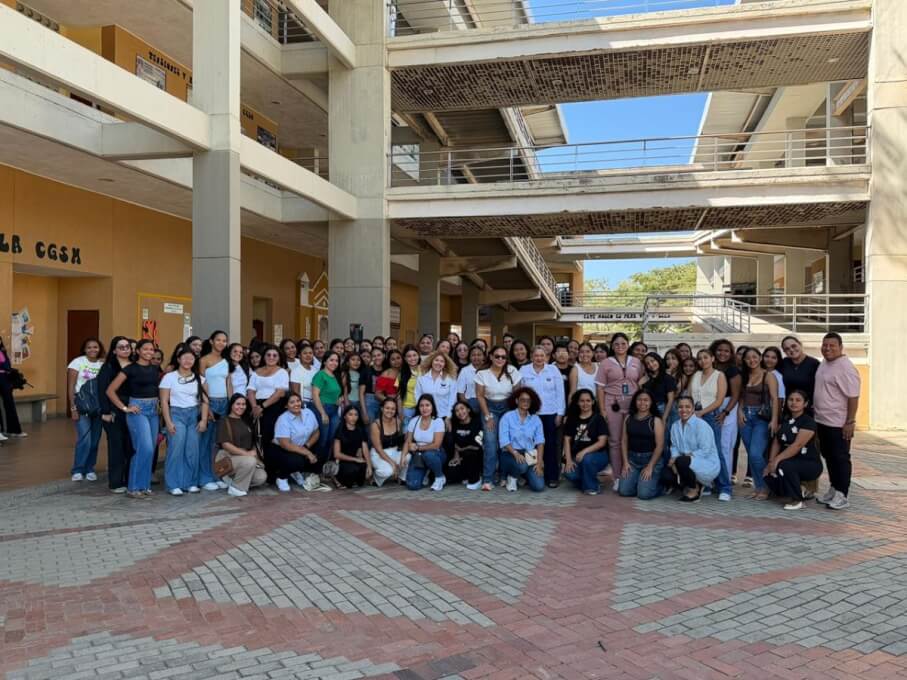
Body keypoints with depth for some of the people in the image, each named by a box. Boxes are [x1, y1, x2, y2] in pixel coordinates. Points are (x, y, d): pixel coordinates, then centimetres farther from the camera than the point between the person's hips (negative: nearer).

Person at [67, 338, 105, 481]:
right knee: (85, 439, -12)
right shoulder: (77, 362, -3)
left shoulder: (103, 364, 6)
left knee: (95, 440, 6)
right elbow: (71, 387, -5)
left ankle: (89, 469, 21)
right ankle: (77, 470, 3)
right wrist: (73, 408, -11)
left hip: (98, 405, 3)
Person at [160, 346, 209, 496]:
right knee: (176, 449, -7)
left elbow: (204, 401, 6)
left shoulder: (199, 378, 9)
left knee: (193, 450, 1)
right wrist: (168, 422, -9)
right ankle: (174, 485, 0)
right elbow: (164, 401, -2)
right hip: (176, 414, -3)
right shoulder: (169, 377, 0)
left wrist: (204, 420, -4)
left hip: (195, 415, 3)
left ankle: (191, 483, 11)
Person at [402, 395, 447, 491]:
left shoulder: (438, 422, -13)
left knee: (428, 455, -40)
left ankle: (440, 477, -8)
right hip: (418, 456, 3)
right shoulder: (414, 421, -1)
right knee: (412, 485, -18)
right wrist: (403, 457, -18)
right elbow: (407, 442, -1)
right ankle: (425, 473, 19)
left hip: (434, 455, -3)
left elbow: (436, 445, -17)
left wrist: (418, 447, -12)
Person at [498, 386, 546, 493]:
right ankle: (512, 477, 0)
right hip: (511, 453, -3)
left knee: (539, 486, -16)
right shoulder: (507, 417, -2)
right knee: (522, 466, -37)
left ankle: (526, 475, 19)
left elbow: (540, 442, 1)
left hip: (530, 455, 3)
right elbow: (504, 441, -10)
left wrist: (539, 462, -12)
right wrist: (516, 453, -26)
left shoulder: (536, 419, 7)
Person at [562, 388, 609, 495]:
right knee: (569, 474, -28)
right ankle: (585, 482, 7)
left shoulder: (598, 418, -4)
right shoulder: (572, 419, 7)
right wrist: (568, 460, -10)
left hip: (598, 455, -2)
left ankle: (592, 487, -10)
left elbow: (602, 442, -13)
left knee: (587, 458, -37)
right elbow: (567, 439, 4)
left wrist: (584, 451, -26)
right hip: (577, 457, 3)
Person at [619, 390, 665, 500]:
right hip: (632, 458, 4)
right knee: (624, 491, -11)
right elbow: (624, 441, 8)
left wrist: (650, 467, -13)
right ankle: (637, 480, 20)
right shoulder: (628, 418, 7)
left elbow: (659, 445, -8)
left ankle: (658, 483, 16)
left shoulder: (656, 420, -5)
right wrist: (625, 462, -1)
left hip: (651, 459, -4)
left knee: (644, 494, -16)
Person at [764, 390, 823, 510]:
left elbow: (797, 445, -25)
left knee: (784, 466, -35)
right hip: (790, 462, 6)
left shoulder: (808, 422, -14)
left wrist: (777, 460, -30)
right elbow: (776, 442, 2)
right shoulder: (785, 419, 7)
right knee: (769, 476, -20)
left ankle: (796, 500, -12)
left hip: (810, 464, -6)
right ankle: (800, 489, 9)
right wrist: (771, 462, -10)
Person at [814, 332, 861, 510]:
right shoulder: (824, 364, 10)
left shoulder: (845, 367, -18)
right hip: (822, 421, 9)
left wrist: (850, 422, -21)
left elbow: (853, 397, -20)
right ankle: (833, 489, 28)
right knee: (829, 457, 16)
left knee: (840, 459, 0)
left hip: (838, 424, -9)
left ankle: (842, 496, 7)